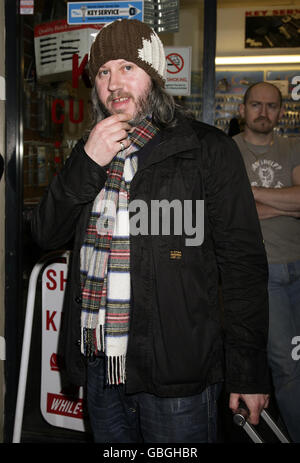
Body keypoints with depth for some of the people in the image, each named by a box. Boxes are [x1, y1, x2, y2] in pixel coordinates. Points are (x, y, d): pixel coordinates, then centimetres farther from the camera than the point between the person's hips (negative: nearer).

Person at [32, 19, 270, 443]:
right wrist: (87, 163, -12)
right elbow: (47, 234, 3)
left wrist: (249, 372, -9)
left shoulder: (207, 150, -6)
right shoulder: (91, 153, 10)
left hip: (176, 373, -4)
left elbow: (243, 263, -8)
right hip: (99, 364, 5)